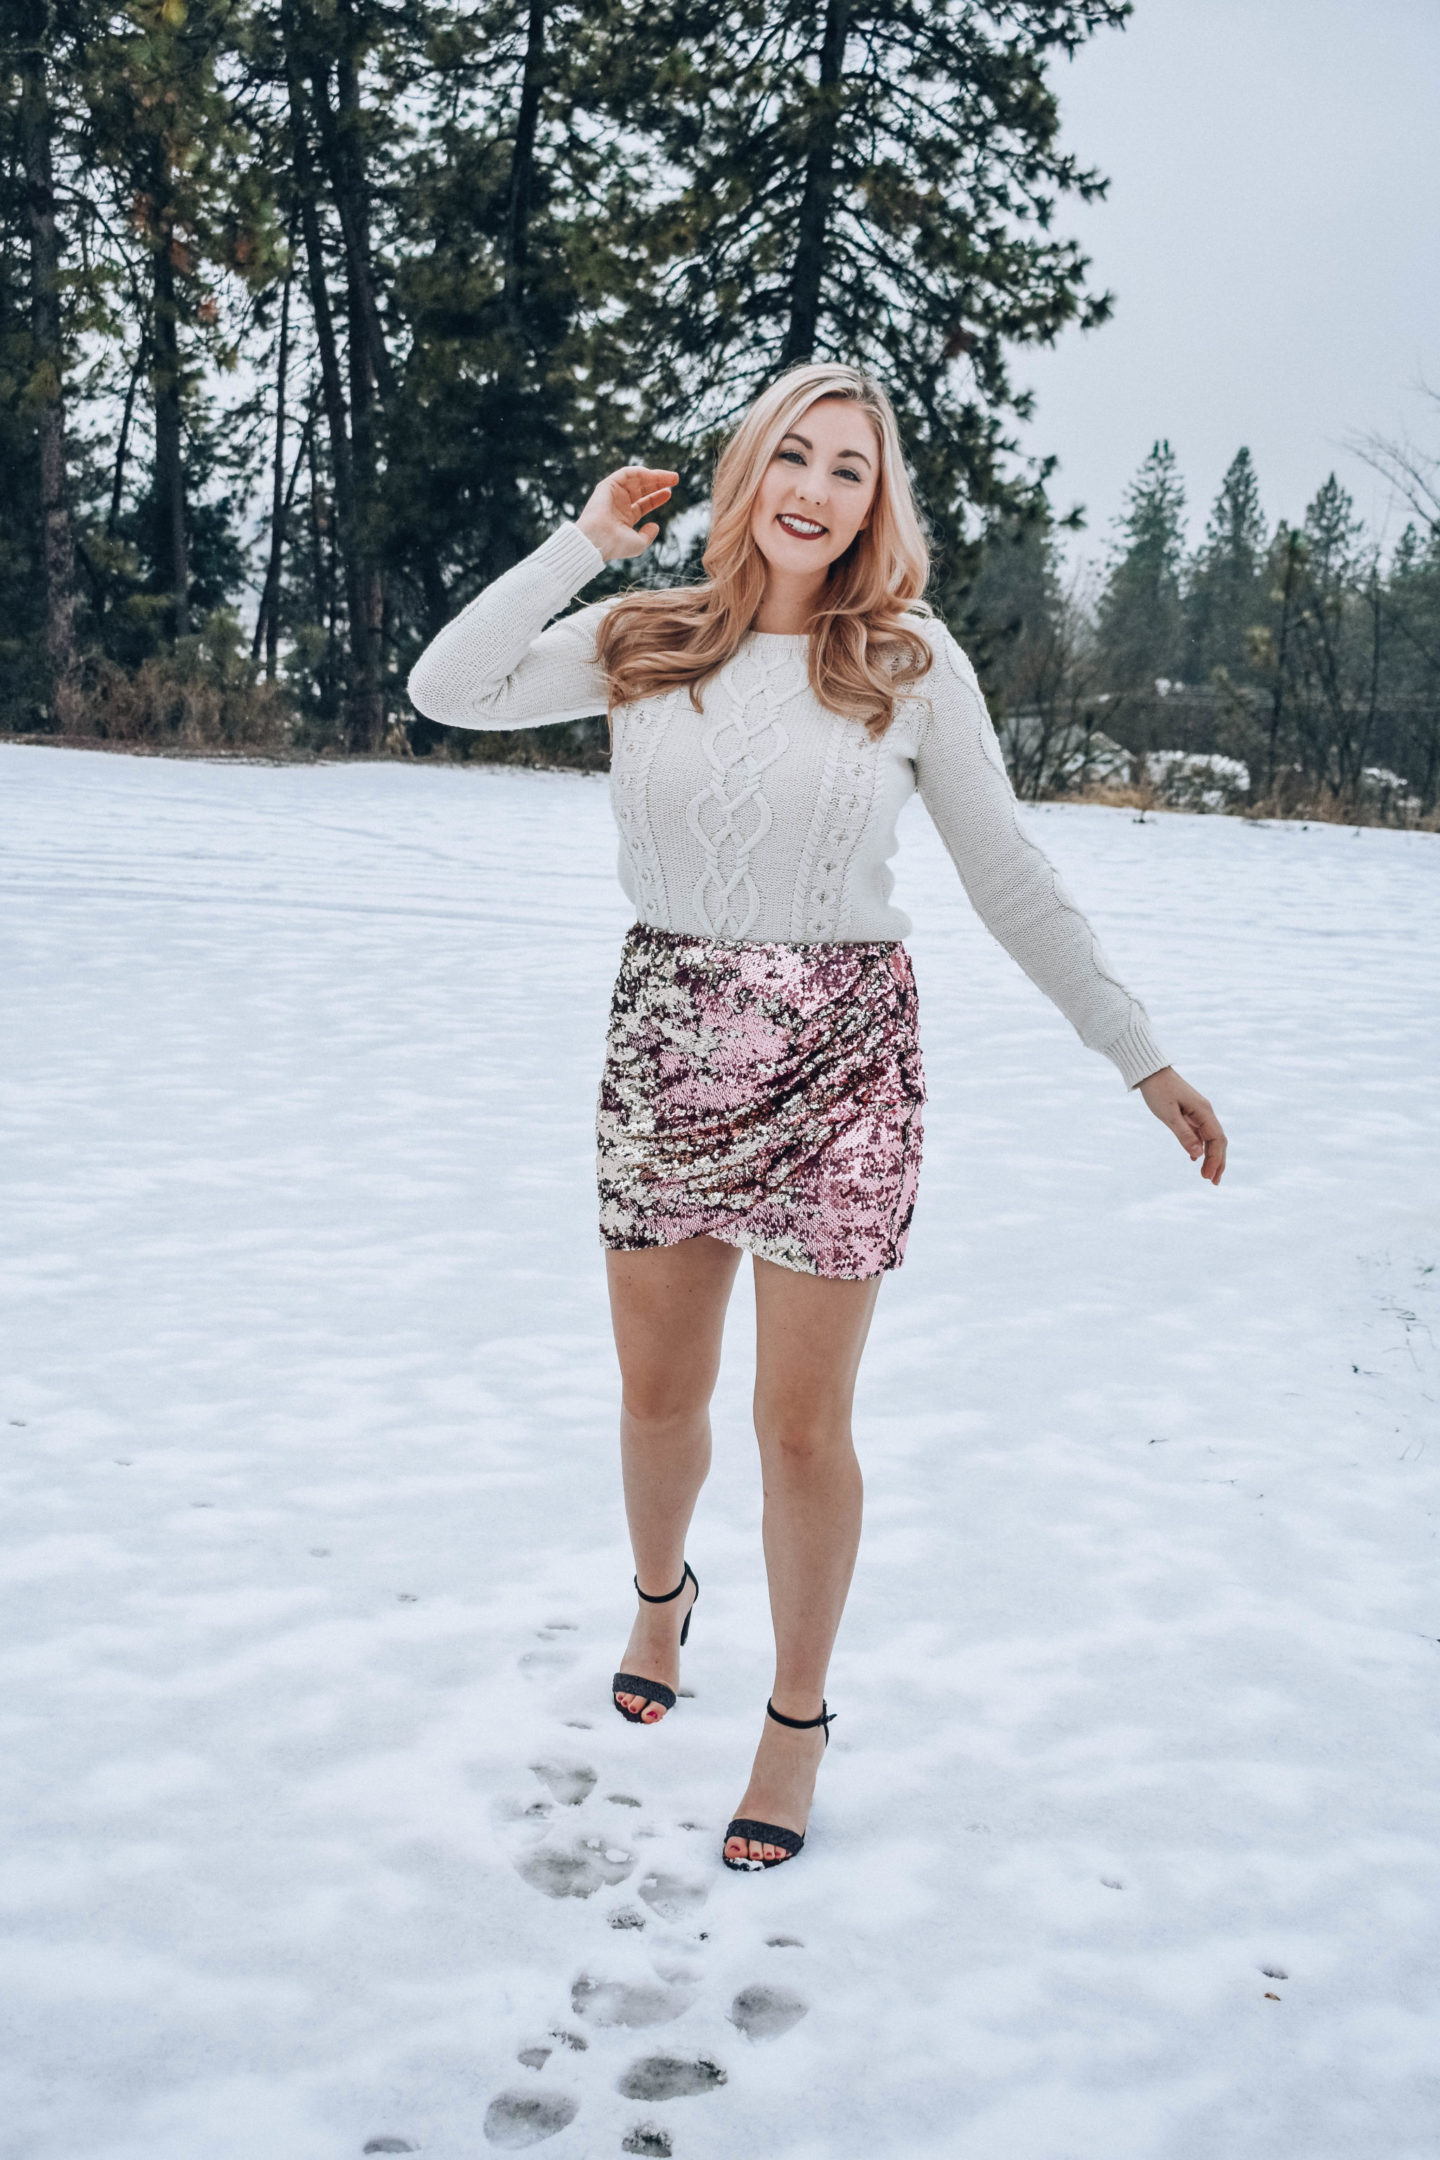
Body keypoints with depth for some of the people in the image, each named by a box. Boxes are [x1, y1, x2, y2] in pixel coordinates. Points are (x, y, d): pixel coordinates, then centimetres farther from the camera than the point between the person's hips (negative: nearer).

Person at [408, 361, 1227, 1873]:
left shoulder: (911, 661, -2)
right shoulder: (642, 641, 2)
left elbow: (1013, 883, 2)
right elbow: (449, 688, -6)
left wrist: (1144, 1060, 2)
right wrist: (584, 542, -4)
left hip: (839, 1061, -2)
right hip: (664, 1048, 2)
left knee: (800, 1425, 3)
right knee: (658, 1393, 15)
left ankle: (798, 1718, 26)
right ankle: (660, 1598, 47)